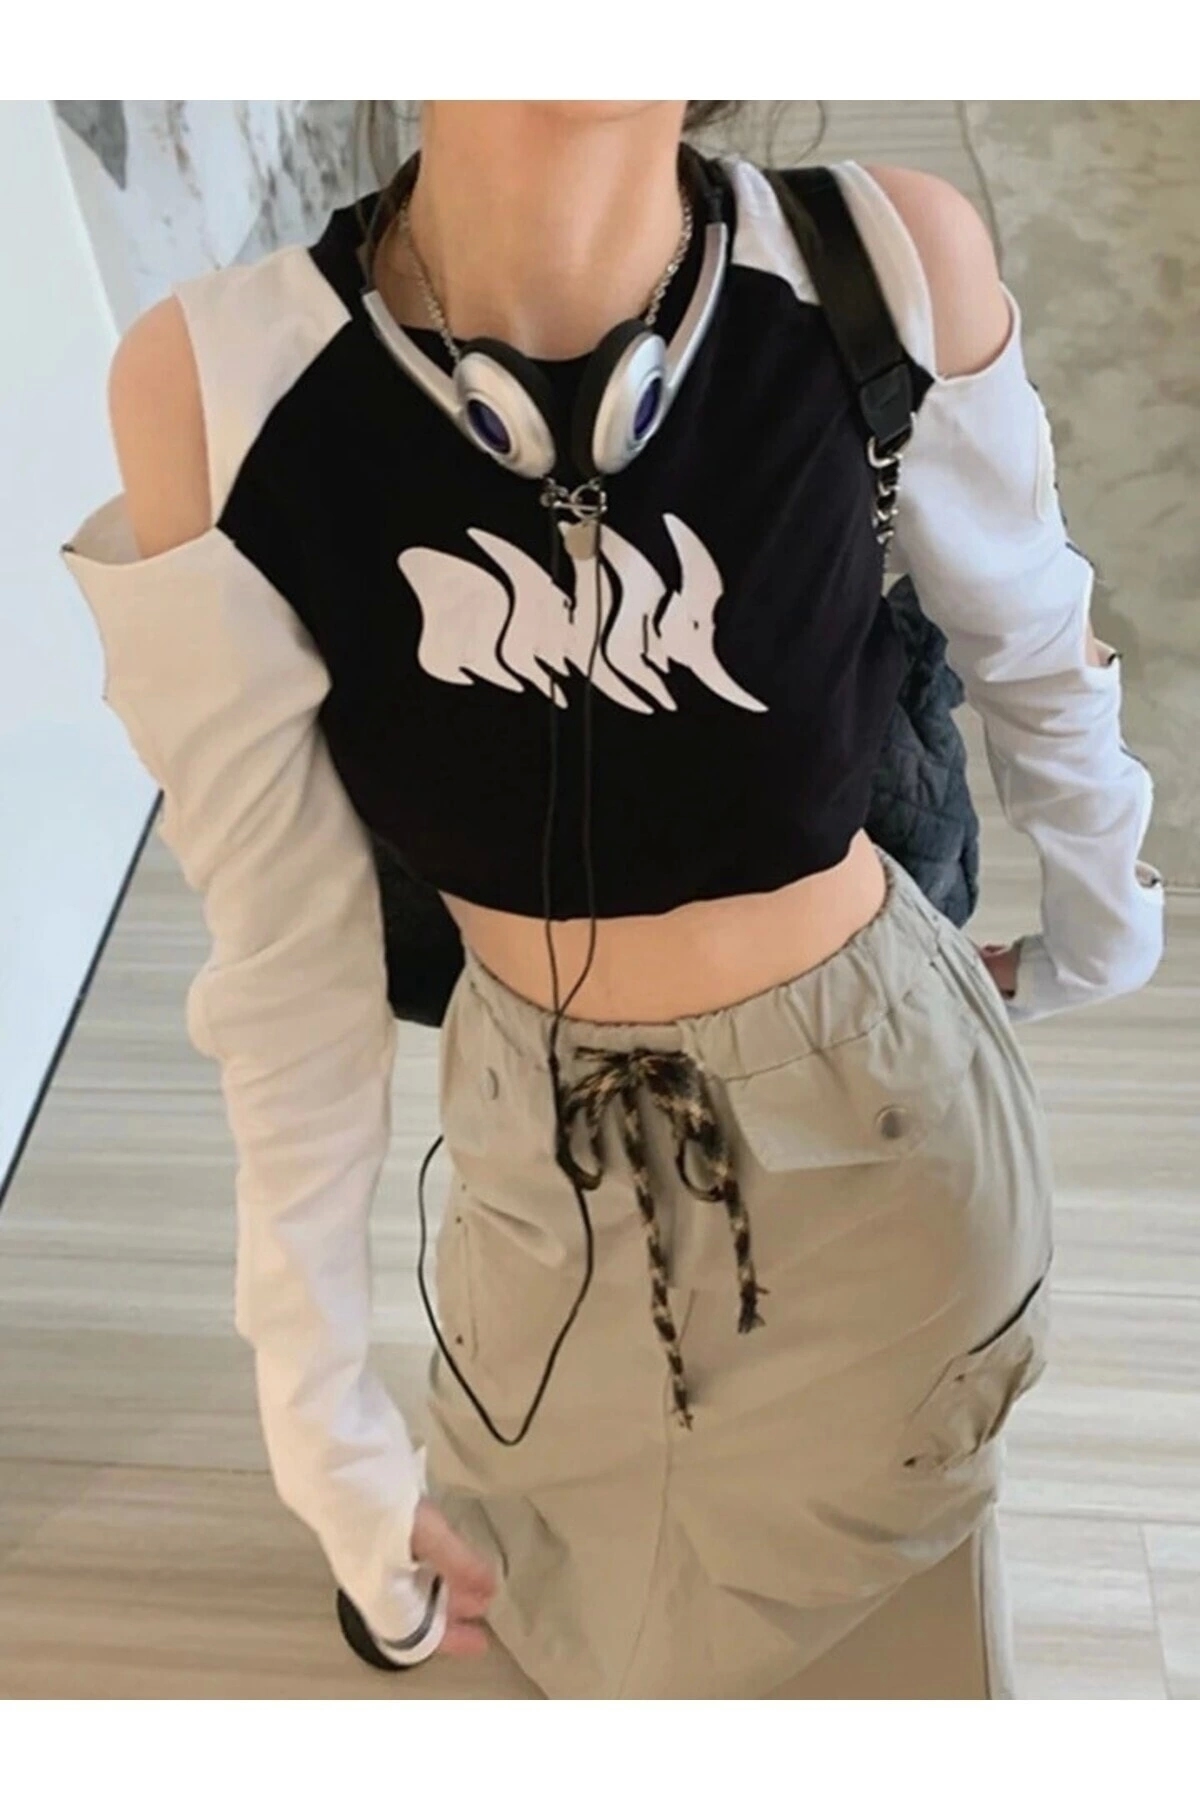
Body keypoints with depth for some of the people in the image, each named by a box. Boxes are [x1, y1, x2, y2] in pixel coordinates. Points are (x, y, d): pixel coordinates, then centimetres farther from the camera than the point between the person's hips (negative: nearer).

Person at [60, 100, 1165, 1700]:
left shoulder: (886, 263, -21)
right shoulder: (213, 382, -21)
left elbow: (1034, 654, -2)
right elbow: (286, 948, -14)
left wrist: (1104, 913, 16)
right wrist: (328, 1414, -6)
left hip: (874, 1112, 0)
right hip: (548, 1149, 1)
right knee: (607, 1641, 26)